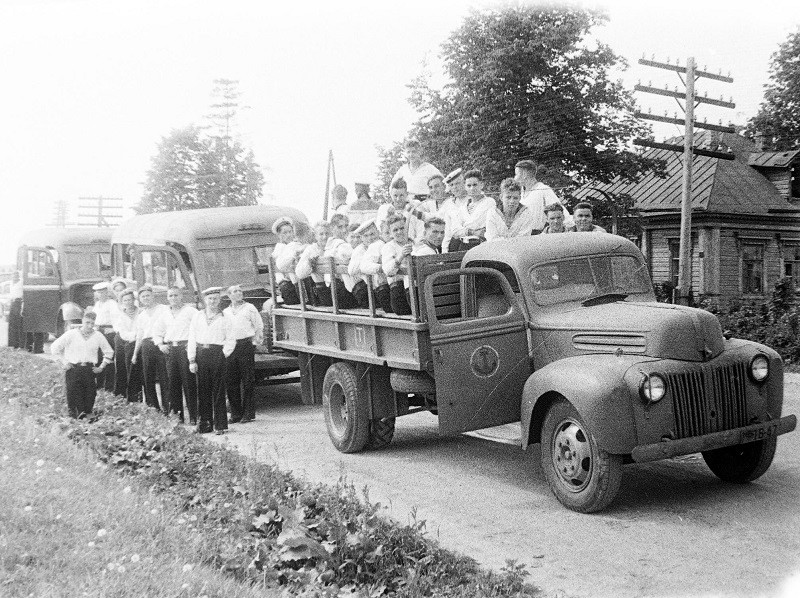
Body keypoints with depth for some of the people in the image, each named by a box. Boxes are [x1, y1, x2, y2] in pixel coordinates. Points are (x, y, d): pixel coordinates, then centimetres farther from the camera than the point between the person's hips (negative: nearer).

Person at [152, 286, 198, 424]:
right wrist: (160, 344, 10)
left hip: (185, 347, -5)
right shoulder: (164, 313, 16)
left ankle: (193, 416, -3)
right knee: (172, 382, 5)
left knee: (189, 383, -7)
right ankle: (176, 415, 12)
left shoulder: (190, 310, 0)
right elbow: (156, 330, 25)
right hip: (169, 349, 5)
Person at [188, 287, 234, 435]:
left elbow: (231, 340, 8)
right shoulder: (197, 316, 11)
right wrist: (192, 360, 1)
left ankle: (220, 425, 3)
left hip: (217, 354, -2)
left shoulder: (224, 318, 7)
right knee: (202, 391, 3)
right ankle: (204, 424, 10)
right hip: (200, 354, 2)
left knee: (218, 392, -2)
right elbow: (192, 338, 8)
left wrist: (224, 353, -5)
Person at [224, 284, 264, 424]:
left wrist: (255, 342, -2)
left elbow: (259, 326, 4)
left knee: (247, 381, -4)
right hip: (230, 348, 4)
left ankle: (248, 413, 2)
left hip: (246, 345, -4)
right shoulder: (225, 312, 15)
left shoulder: (249, 308, 4)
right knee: (230, 381, 2)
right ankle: (236, 413, 11)